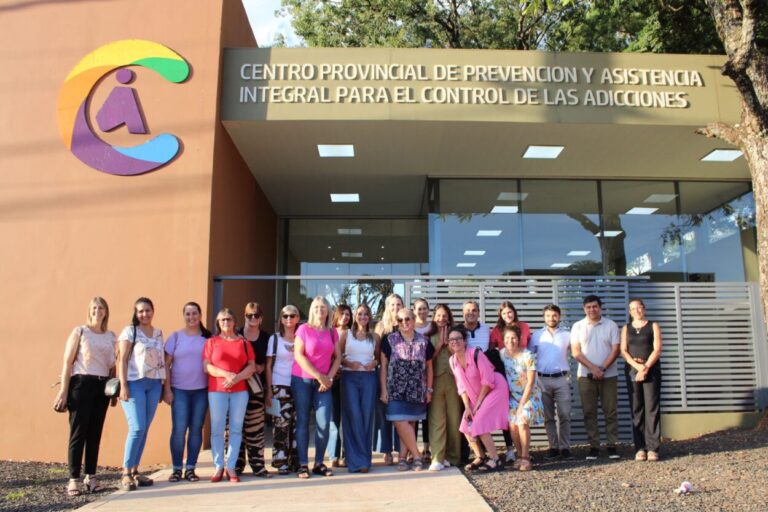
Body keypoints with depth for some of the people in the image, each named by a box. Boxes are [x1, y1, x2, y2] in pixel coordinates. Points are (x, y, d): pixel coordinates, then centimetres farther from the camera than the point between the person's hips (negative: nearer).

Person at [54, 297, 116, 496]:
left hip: (103, 386, 4)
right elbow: (67, 363, -2)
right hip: (81, 384, -4)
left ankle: (91, 476, 13)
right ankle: (74, 479, 2)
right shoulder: (79, 332, 1)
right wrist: (64, 391, -8)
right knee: (78, 432, -3)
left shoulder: (111, 336, 11)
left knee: (95, 432, 6)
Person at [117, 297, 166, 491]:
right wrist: (123, 385, -13)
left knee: (144, 429, 6)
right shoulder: (130, 331, 0)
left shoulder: (159, 334, 13)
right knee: (137, 428, -12)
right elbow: (122, 360, -5)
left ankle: (134, 470, 14)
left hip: (154, 384, 5)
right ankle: (126, 473, -4)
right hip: (135, 383, -5)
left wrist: (163, 385, 10)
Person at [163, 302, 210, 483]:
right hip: (179, 390, -1)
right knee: (179, 429, -5)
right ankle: (177, 469, 8)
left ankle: (190, 468, 13)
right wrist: (167, 389, -4)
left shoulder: (208, 337, 7)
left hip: (202, 390, 1)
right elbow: (166, 364, 3)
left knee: (196, 429, 4)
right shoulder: (176, 337, 4)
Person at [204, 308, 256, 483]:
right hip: (216, 391, -1)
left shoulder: (244, 342, 12)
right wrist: (226, 374, -15)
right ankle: (218, 467, 8)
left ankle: (231, 467, 8)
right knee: (217, 429, -1)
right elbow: (206, 366, -1)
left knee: (236, 429, 1)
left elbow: (252, 366, 5)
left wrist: (237, 378, -11)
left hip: (240, 391, 1)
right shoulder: (211, 342, 9)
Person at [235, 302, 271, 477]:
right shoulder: (236, 335, 4)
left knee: (255, 426, 1)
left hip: (256, 385, 1)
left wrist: (260, 367, -6)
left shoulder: (266, 337, 9)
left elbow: (268, 361, 13)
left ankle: (257, 464, 7)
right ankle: (237, 464, 9)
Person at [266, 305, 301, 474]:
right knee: (282, 424, -6)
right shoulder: (275, 338, 6)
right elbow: (269, 366, 5)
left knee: (297, 424, 2)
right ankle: (281, 463, 2)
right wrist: (269, 390, -2)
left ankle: (296, 461, 13)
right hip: (280, 385, -2)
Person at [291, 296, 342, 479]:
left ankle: (319, 463, 8)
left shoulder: (332, 332, 8)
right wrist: (318, 376, -11)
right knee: (303, 421, 0)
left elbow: (337, 357, 9)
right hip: (302, 380, -3)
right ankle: (303, 464, 6)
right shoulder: (304, 329, -2)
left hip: (324, 383, 3)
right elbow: (298, 355, -9)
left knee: (324, 422, -5)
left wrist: (329, 377, -5)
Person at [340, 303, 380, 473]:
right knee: (353, 417, -7)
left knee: (366, 416, 0)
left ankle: (362, 458, 10)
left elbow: (379, 357, 18)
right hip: (349, 377, -2)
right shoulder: (346, 335, 6)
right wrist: (348, 363, -12)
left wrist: (374, 364, -3)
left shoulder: (375, 337, 10)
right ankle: (358, 459, 1)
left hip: (368, 378, 2)